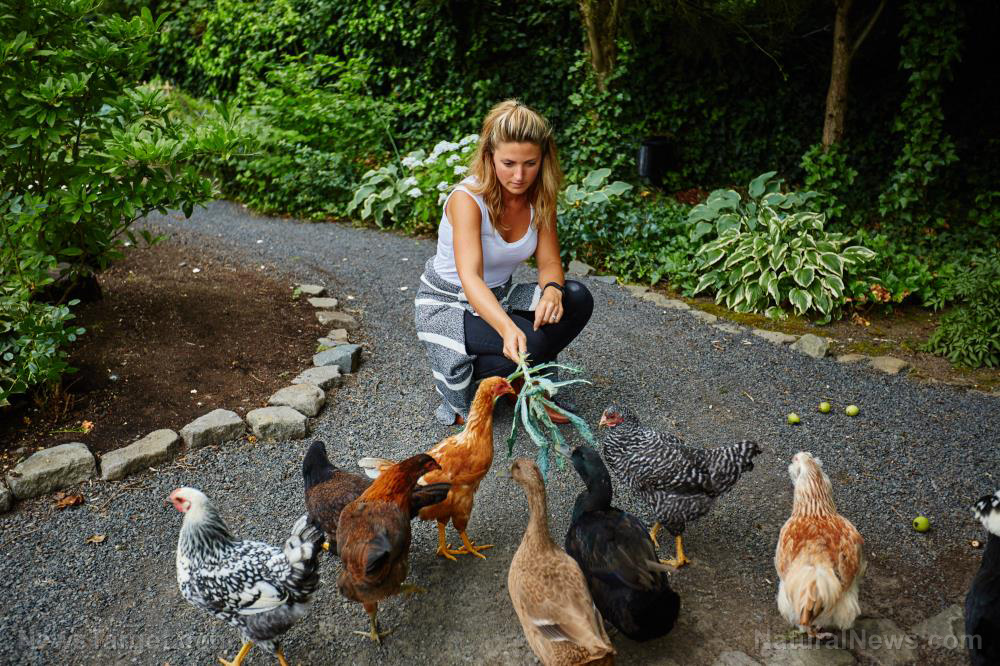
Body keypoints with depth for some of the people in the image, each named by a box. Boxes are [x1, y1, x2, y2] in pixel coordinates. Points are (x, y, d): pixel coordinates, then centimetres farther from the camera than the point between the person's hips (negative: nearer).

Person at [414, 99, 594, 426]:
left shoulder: (539, 196, -8)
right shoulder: (467, 199, -26)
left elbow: (549, 262, -6)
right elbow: (470, 278, -39)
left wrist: (552, 289, -32)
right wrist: (507, 327, -57)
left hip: (498, 298, 6)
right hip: (448, 304, -6)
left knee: (576, 299, -19)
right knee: (527, 343, -32)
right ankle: (458, 394, -3)